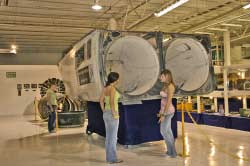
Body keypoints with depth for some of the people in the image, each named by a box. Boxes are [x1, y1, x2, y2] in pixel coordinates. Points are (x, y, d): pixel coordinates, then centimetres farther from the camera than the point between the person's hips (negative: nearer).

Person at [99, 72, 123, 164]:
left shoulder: (105, 88, 9)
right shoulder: (112, 89, -17)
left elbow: (101, 100, 11)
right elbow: (111, 102, -27)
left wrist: (104, 112, 14)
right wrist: (114, 115, -19)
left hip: (106, 114, 9)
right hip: (112, 114, -9)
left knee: (109, 137, 14)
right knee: (113, 137, 0)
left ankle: (109, 157, 20)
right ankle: (113, 158, 7)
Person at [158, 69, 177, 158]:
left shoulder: (170, 86, -22)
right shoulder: (165, 86, 9)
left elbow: (168, 101, -24)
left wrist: (163, 115, -24)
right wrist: (161, 111, 20)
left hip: (168, 111, -10)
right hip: (165, 110, 10)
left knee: (163, 131, -2)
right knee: (168, 131, 16)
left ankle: (172, 152, 8)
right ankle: (171, 151, 26)